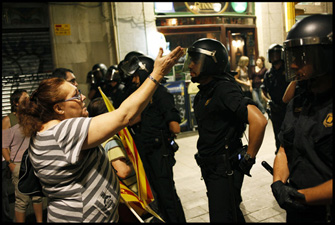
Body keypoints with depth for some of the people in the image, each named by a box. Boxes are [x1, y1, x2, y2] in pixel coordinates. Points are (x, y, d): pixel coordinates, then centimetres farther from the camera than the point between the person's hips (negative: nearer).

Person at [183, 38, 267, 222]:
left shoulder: (224, 89, -21)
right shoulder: (204, 92, 8)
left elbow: (259, 121, -32)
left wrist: (248, 158, -22)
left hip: (225, 168, -9)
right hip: (209, 167, 9)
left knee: (221, 217, -1)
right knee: (232, 214, 23)